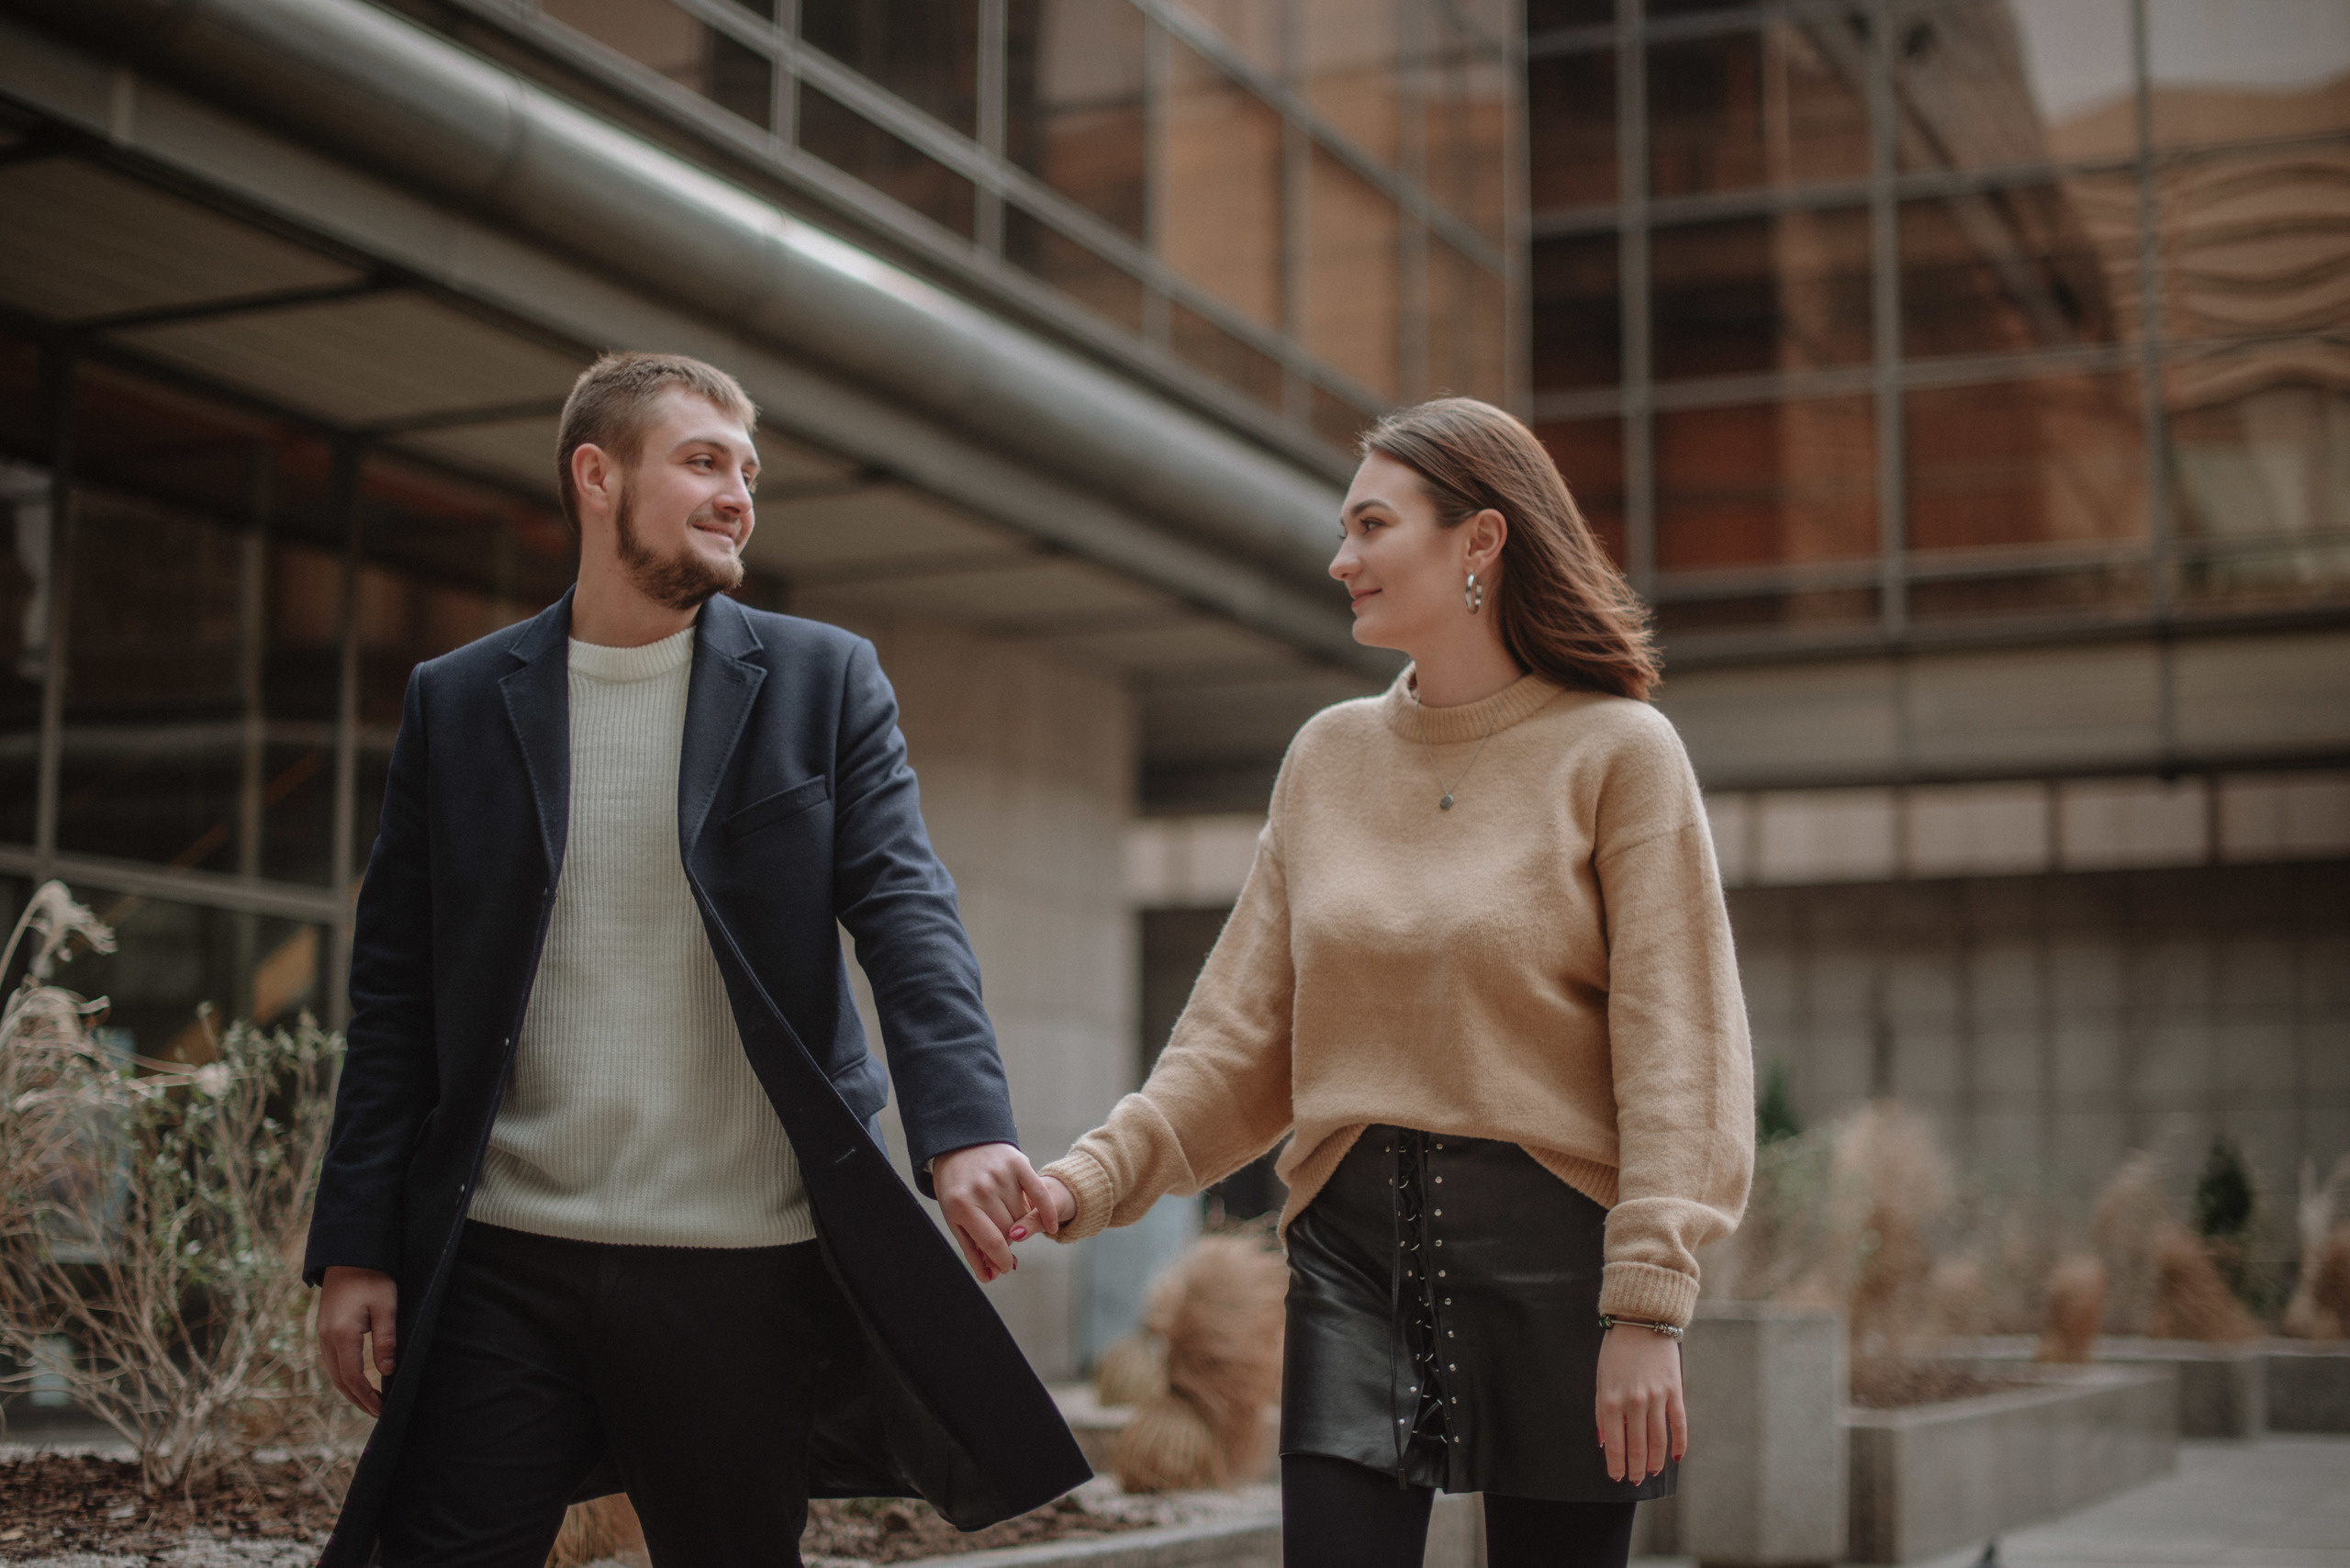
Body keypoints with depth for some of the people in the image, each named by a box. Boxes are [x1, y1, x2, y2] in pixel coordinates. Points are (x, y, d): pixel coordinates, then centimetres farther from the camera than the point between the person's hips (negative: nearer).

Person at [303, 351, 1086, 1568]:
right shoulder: (456, 702, 8)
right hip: (502, 1262, 1)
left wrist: (963, 1129, -22)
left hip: (746, 1272, 0)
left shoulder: (823, 680, 5)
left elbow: (905, 911, -5)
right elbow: (395, 995, 8)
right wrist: (356, 1244, 3)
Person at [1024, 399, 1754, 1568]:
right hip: (1354, 1240, 3)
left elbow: (1671, 1047, -7)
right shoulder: (1329, 757, 10)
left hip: (1549, 1243, -3)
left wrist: (1645, 1307, -13)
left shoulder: (1616, 750, -3)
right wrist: (1103, 1171, -5)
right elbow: (1244, 1033, 9)